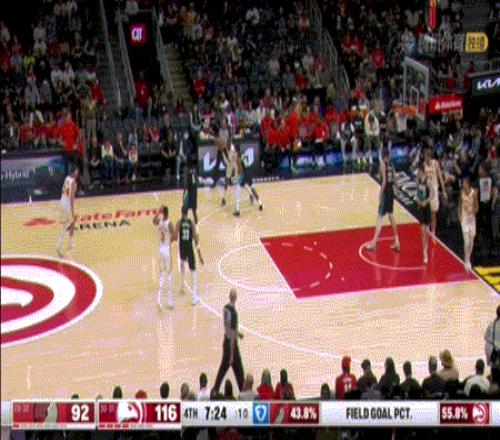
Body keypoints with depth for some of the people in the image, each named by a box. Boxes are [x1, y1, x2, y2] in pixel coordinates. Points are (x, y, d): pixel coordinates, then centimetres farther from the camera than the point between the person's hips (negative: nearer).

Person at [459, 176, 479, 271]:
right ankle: (466, 260, -6)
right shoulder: (462, 192, -4)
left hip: (472, 218, 0)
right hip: (464, 217, 0)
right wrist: (459, 215, 1)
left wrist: (473, 212, -24)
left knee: (471, 240, 9)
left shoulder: (473, 192, -11)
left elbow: (477, 206, -6)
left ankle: (468, 259, 25)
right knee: (466, 241, -10)